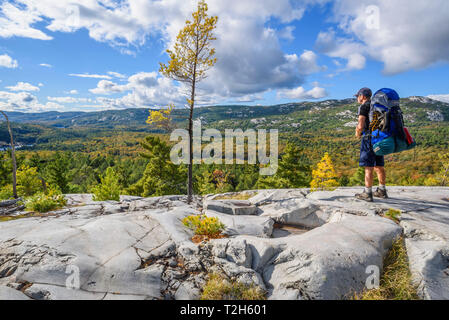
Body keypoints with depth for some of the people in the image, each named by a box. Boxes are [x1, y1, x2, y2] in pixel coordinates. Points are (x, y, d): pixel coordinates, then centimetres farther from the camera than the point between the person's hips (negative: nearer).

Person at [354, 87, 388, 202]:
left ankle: (367, 194, -3)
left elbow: (360, 126, -18)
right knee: (379, 166, 15)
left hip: (369, 139, -9)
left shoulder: (364, 107, -8)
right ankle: (382, 191, 23)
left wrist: (357, 134, 4)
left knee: (368, 167, -6)